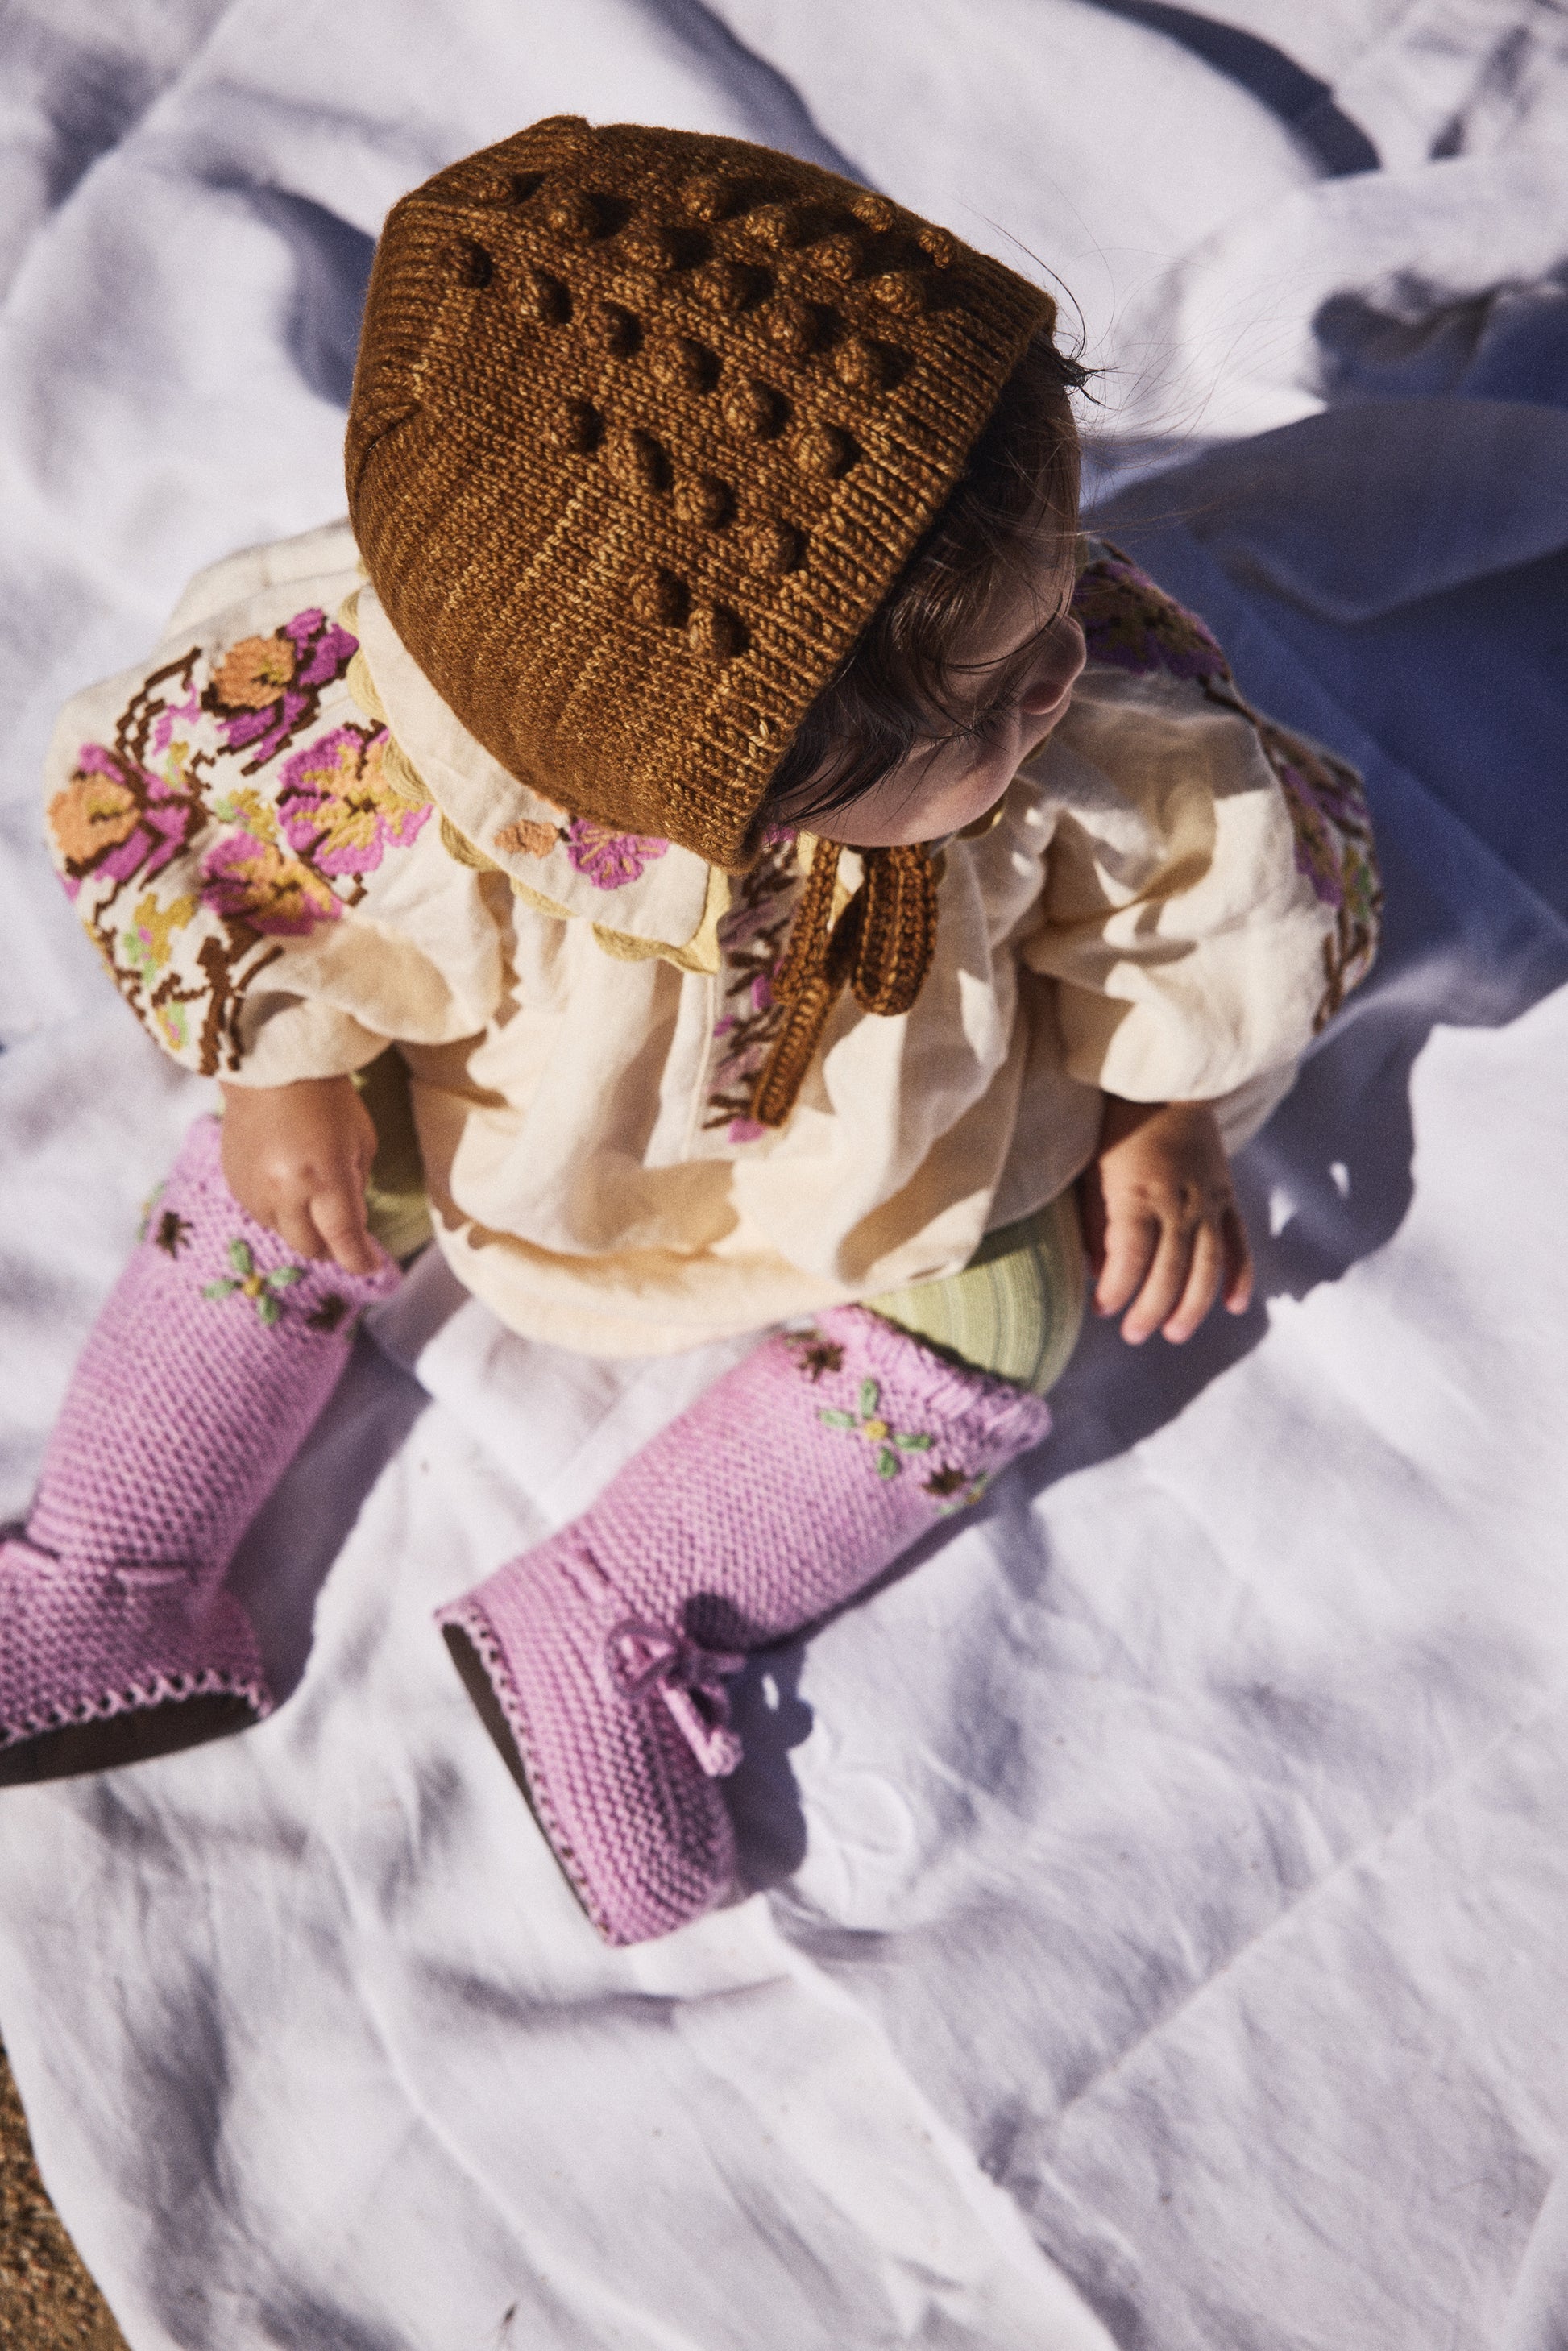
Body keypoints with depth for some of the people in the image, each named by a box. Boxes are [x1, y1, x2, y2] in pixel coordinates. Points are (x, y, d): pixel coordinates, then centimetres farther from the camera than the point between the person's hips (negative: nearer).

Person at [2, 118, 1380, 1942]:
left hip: (887, 1142, 1)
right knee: (274, 1193, -4)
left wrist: (1163, 1112, -11)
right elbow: (152, 788, -21)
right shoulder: (395, 773, -43)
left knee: (984, 1332, -14)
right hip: (509, 1105, 0)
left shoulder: (1099, 722, -38)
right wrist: (278, 1067, -16)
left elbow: (1244, 867, -15)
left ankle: (606, 1636, -2)